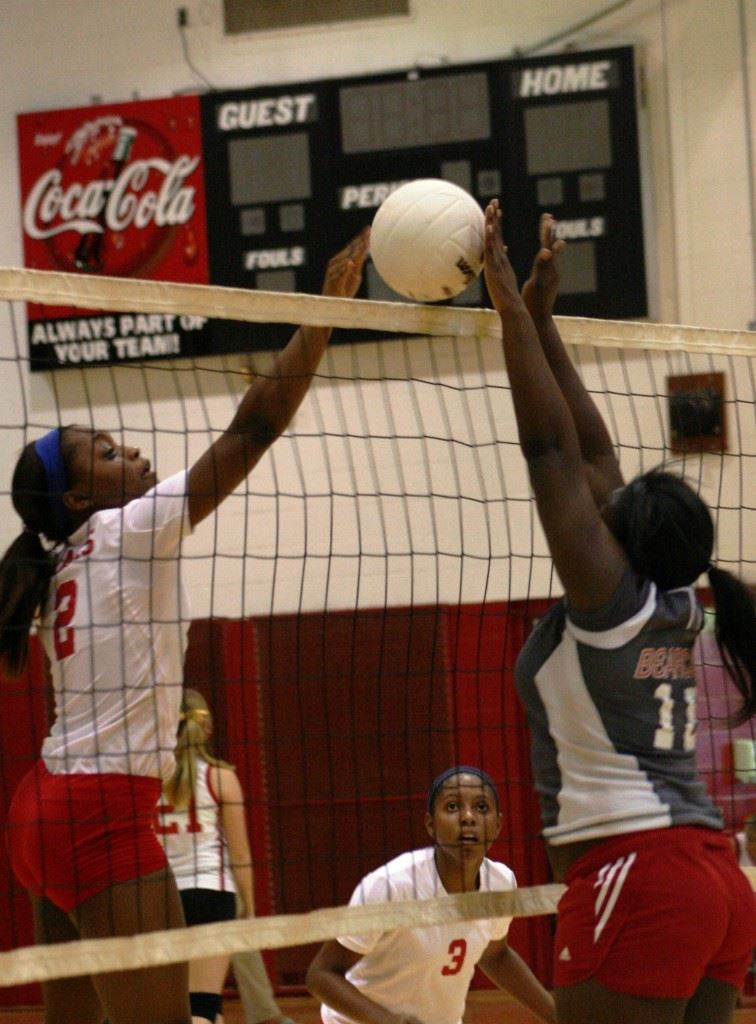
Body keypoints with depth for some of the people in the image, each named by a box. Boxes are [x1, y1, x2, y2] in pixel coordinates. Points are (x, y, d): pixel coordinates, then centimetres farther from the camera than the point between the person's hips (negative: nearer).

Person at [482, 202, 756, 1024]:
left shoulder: (611, 599, -7)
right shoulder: (672, 607, 13)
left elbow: (550, 449, -8)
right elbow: (590, 452, 18)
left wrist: (513, 310, -3)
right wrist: (540, 317, 21)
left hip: (637, 879, -9)